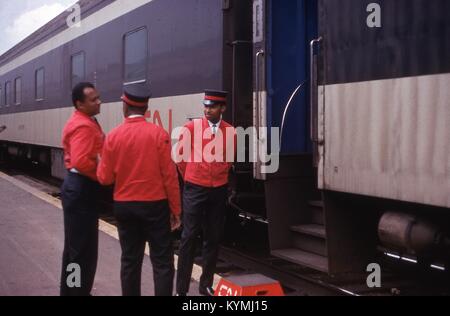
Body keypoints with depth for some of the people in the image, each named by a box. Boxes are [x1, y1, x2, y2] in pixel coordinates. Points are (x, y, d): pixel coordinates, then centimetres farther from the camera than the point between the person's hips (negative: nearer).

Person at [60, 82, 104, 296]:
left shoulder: (87, 122, 14)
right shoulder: (83, 126, -19)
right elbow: (81, 162, -29)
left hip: (82, 187, 11)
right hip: (81, 188, -11)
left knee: (77, 246, 19)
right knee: (81, 248, -3)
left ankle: (72, 290, 31)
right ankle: (76, 291, 5)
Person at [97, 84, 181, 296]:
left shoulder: (113, 136, -3)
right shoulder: (159, 134, -9)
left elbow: (105, 178, 0)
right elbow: (169, 176, -9)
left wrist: (102, 163, 20)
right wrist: (175, 210, 0)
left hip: (124, 207, 3)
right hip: (155, 206, -3)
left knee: (130, 261, 11)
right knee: (162, 262, 3)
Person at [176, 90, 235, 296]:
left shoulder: (231, 132, 1)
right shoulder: (191, 127, -6)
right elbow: (180, 154, 5)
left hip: (219, 192, 3)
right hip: (194, 190, -3)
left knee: (213, 239, 9)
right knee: (189, 238, -2)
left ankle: (206, 285, 22)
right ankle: (181, 288, 4)